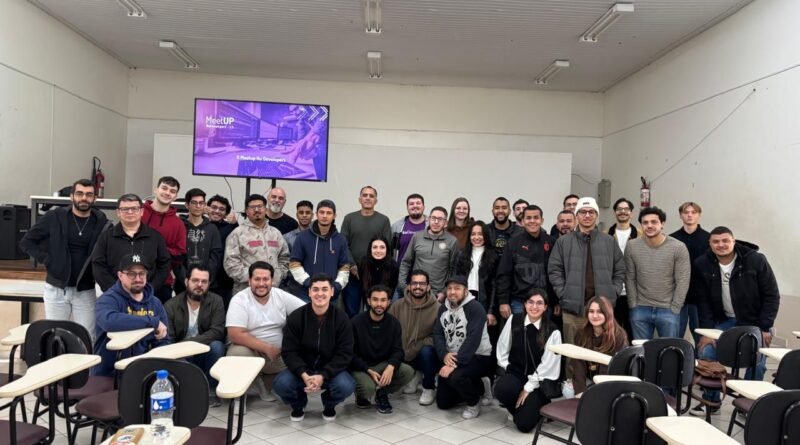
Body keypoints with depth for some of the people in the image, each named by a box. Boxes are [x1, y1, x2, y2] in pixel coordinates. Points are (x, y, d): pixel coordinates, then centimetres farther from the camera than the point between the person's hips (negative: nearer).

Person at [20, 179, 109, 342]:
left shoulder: (102, 223, -3)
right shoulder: (54, 217, -3)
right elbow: (26, 242, 4)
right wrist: (46, 260, -5)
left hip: (85, 291, 0)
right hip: (56, 289, 1)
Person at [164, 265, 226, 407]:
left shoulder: (216, 301, -9)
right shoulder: (171, 306, -8)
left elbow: (217, 332, -20)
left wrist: (187, 343, -31)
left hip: (207, 355, 1)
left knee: (216, 345, -31)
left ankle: (211, 391, -13)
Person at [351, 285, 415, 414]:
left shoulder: (393, 323, 0)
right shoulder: (357, 322, -11)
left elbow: (397, 350, -4)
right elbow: (351, 353, -10)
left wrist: (391, 367, -27)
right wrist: (369, 371, -23)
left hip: (383, 364, 4)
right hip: (361, 367, -4)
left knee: (408, 372, -21)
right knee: (368, 387, -34)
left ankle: (382, 393, 6)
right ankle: (361, 396, 6)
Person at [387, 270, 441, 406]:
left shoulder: (437, 308, -16)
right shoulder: (398, 305, -5)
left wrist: (417, 347, -25)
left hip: (425, 353, -4)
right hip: (401, 355, 4)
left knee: (426, 351, -34)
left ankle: (429, 388, -5)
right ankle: (415, 374, 14)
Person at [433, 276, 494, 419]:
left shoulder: (475, 308, -18)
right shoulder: (443, 308, 4)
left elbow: (472, 340, -27)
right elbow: (437, 334, -3)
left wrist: (455, 364, -33)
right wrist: (444, 355, -21)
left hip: (478, 357, -7)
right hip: (451, 357, 7)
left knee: (455, 376, -36)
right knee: (443, 402, 8)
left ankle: (474, 402, -5)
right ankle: (478, 389, 29)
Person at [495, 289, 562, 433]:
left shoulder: (553, 332, -10)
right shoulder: (514, 321, -2)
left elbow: (547, 365, -9)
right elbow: (502, 350, 6)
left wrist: (528, 388, -11)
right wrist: (509, 368, -2)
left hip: (539, 382, -2)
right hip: (515, 373, 2)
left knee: (524, 424, -16)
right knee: (501, 388, -33)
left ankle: (535, 404, 19)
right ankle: (516, 408, 3)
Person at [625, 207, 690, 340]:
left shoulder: (678, 248, -8)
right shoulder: (631, 246, -2)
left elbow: (682, 281, -6)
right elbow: (630, 279, 2)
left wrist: (674, 309, -8)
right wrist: (633, 306, -1)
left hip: (668, 310, -1)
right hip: (640, 310, 1)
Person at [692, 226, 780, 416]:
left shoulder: (756, 260, -17)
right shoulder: (702, 264, -11)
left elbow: (772, 296, -10)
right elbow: (703, 300, -5)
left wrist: (765, 328, -13)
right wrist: (707, 330, -10)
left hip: (753, 322, -2)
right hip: (723, 321, 2)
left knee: (756, 364, -4)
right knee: (705, 355, -7)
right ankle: (711, 401, 11)